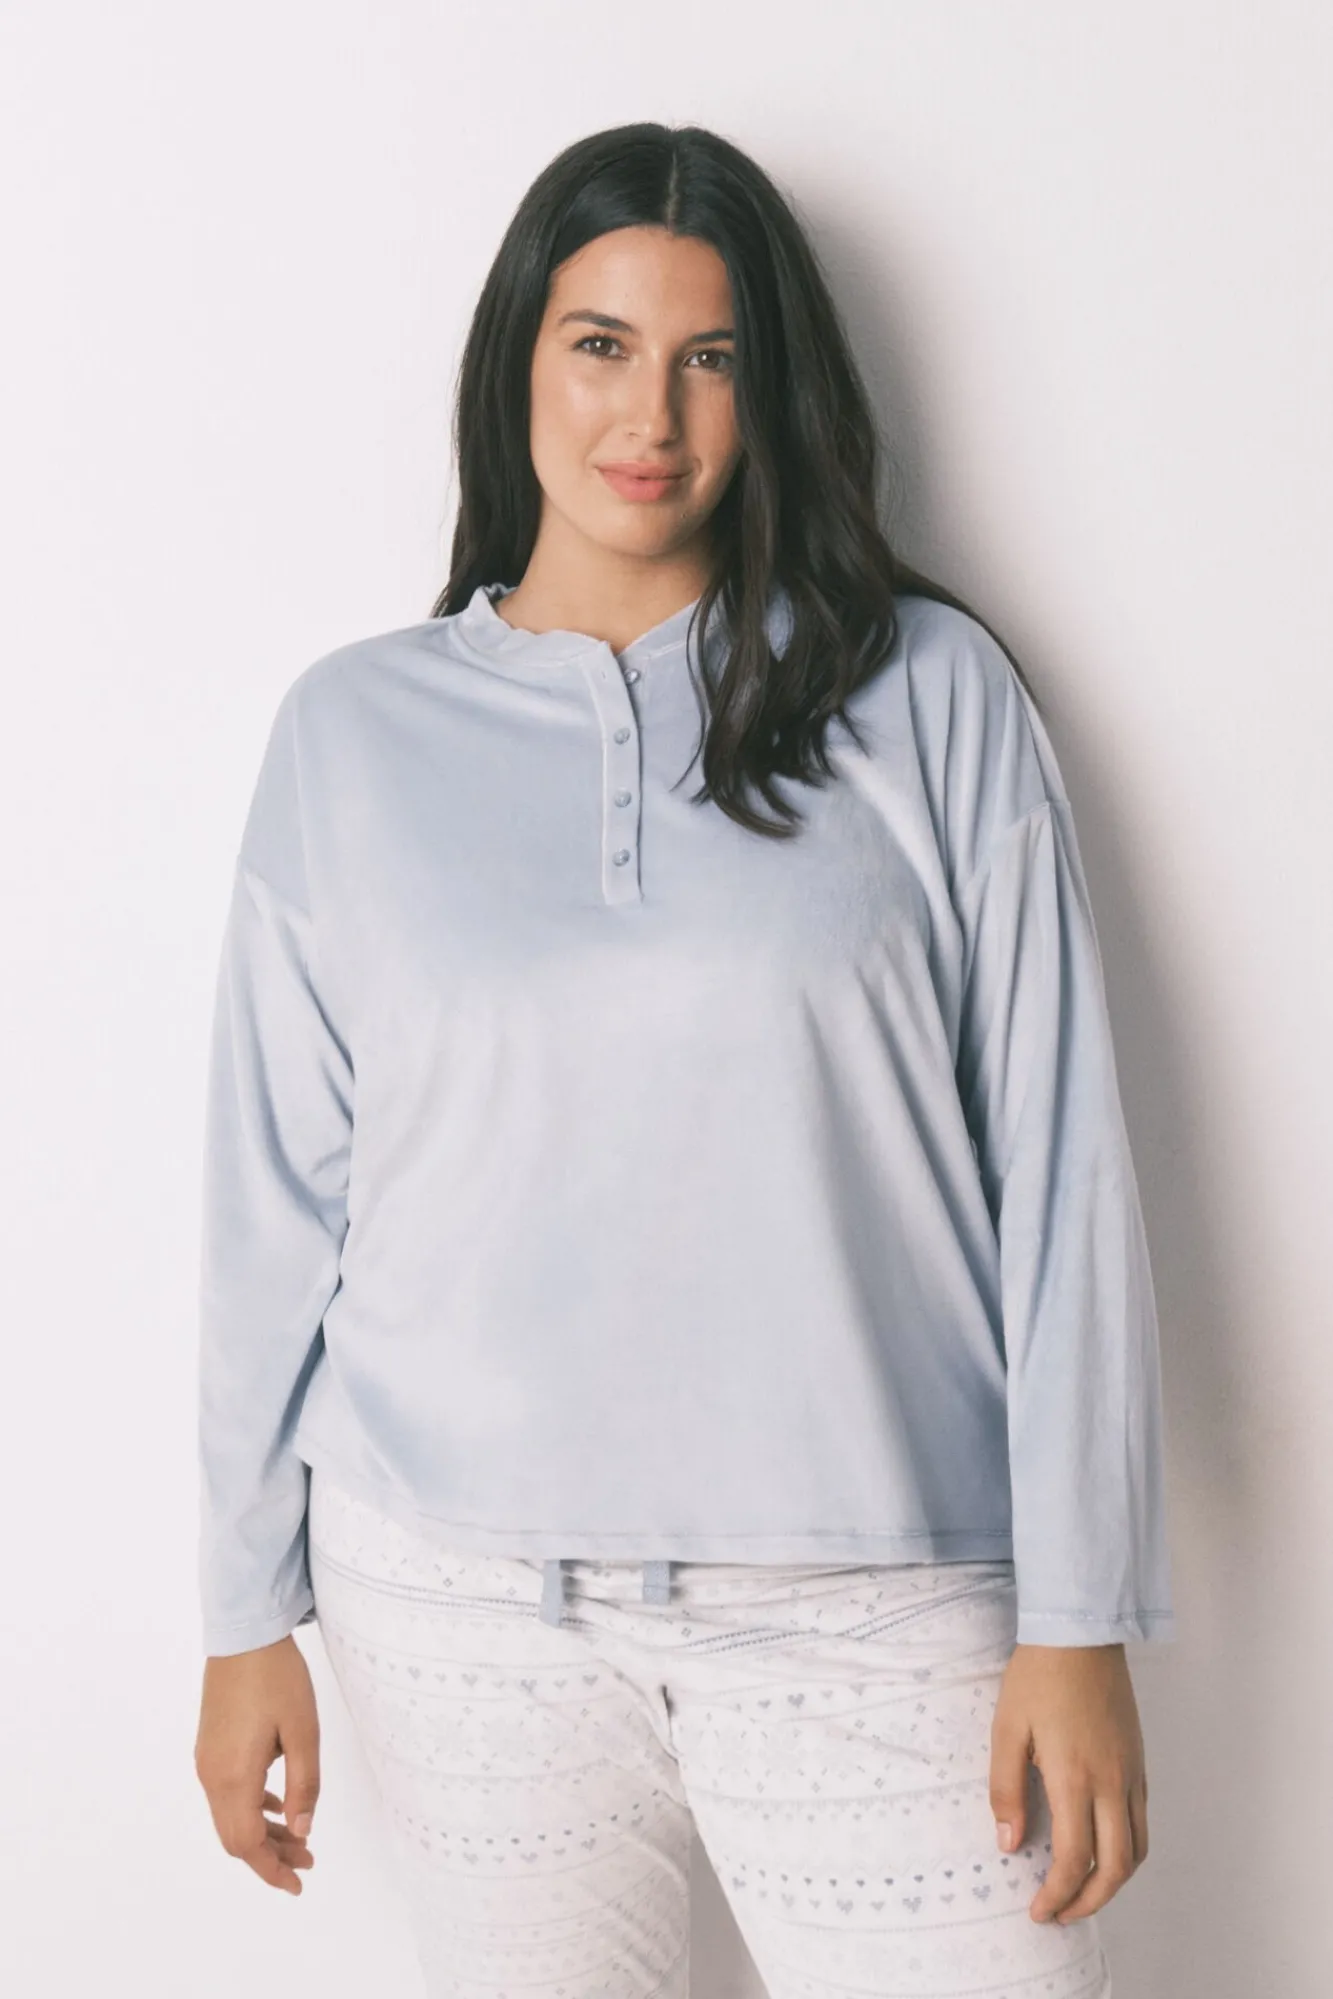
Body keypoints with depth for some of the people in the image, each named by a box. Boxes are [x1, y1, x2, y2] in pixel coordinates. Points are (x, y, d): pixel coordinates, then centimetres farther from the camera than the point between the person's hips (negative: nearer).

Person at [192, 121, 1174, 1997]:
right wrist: (248, 1615, 8)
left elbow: (1057, 1168, -2)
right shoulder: (354, 732, 4)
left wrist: (1081, 1625, -5)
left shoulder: (930, 695, 0)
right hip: (459, 1596, 1)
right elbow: (276, 1194, 7)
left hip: (868, 1595, -1)